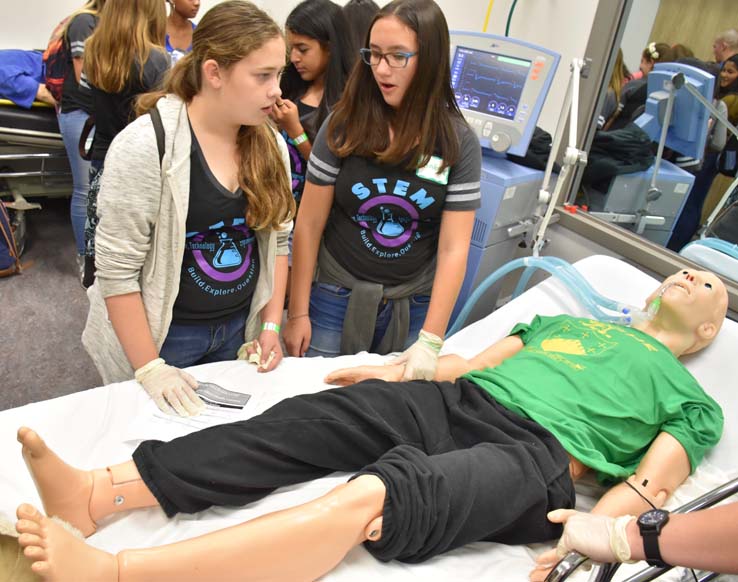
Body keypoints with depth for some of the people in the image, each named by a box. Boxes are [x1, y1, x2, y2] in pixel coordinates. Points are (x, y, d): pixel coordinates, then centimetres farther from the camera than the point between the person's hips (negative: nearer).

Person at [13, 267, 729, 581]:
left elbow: (647, 487, 4)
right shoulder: (570, 322, 32)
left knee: (382, 495, -33)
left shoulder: (691, 402, 22)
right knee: (300, 421, -19)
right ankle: (96, 492, -24)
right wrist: (395, 369, 11)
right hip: (457, 402, 5)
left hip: (536, 454, -5)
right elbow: (472, 360, 24)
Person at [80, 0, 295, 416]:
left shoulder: (270, 144, -2)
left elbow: (278, 241, 6)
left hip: (240, 331, 5)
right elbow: (116, 268, -18)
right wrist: (149, 368, -16)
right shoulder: (145, 145, -20)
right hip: (162, 335, -4)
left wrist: (271, 325, 0)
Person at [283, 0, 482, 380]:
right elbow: (309, 224, -5)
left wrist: (430, 341, -15)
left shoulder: (459, 143, -7)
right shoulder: (344, 125, -8)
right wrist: (297, 313, -4)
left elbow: (453, 249, -10)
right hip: (337, 298, 0)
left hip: (413, 308, 1)